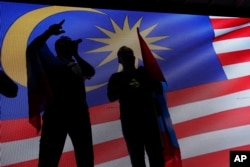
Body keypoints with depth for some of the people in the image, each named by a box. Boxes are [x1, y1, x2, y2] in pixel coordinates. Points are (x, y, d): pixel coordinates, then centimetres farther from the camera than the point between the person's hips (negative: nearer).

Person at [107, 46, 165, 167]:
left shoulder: (145, 72, 7)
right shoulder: (116, 78, 5)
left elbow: (159, 89, 3)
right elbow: (111, 97, -8)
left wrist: (144, 86, -13)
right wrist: (125, 87, -20)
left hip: (149, 117, 1)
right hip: (129, 121, -1)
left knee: (155, 152, 3)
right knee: (136, 155, 4)